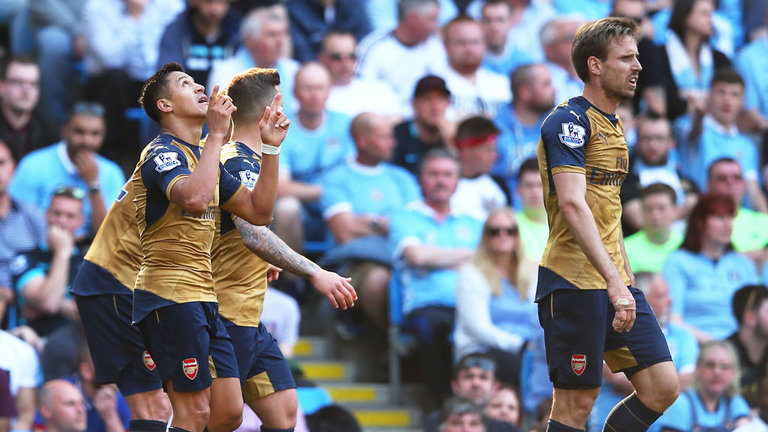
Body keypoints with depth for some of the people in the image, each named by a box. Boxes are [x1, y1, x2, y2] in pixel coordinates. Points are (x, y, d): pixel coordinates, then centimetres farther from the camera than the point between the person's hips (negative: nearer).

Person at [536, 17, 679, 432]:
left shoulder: (613, 125, 18)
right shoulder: (569, 122, -12)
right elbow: (572, 205, -24)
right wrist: (614, 282, -31)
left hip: (617, 285, 9)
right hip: (575, 284, -9)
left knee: (663, 385, 0)